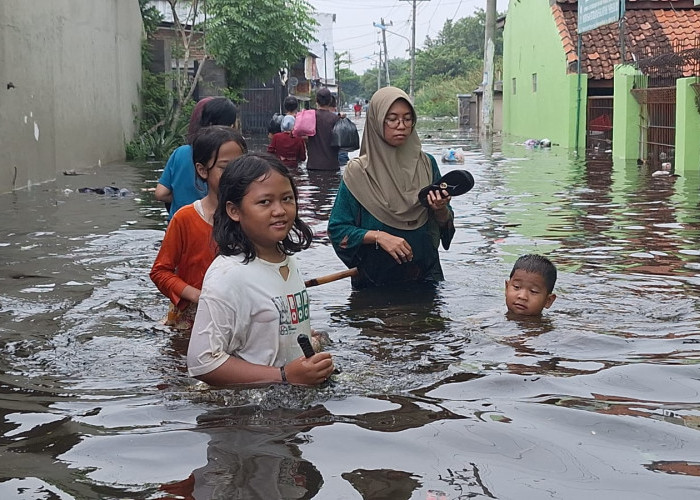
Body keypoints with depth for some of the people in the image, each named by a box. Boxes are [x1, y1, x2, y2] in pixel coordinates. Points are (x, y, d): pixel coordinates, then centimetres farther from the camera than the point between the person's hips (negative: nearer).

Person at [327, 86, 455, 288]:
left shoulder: (426, 164, 0)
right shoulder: (358, 171, -9)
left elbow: (445, 225, 3)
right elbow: (337, 229, -9)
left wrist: (440, 210, -18)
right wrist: (378, 236, -22)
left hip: (425, 273, 3)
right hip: (375, 279, -2)